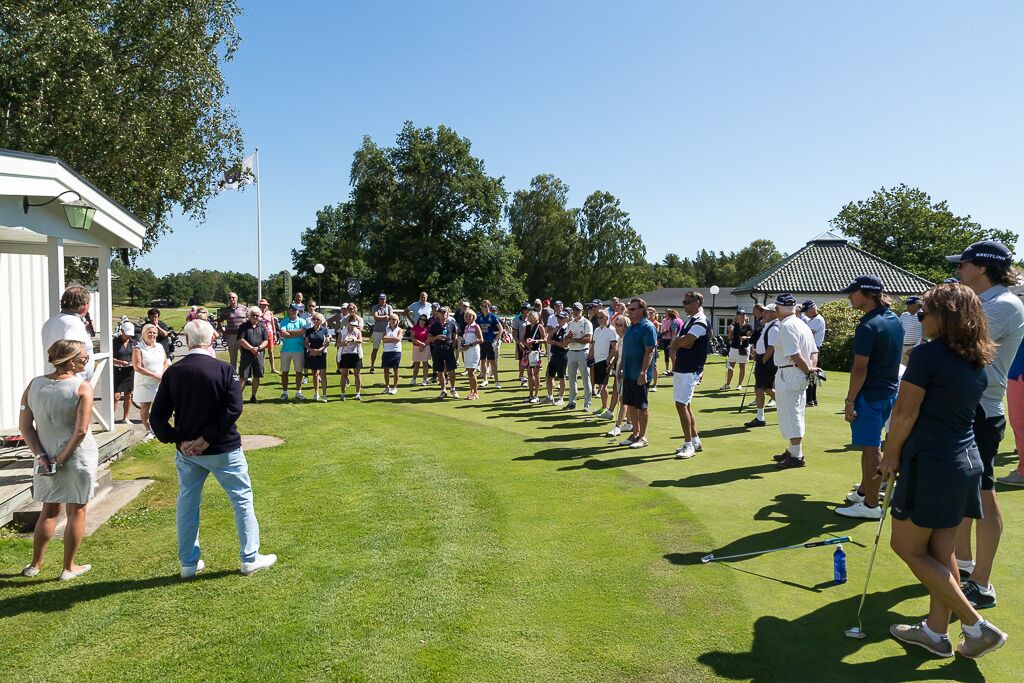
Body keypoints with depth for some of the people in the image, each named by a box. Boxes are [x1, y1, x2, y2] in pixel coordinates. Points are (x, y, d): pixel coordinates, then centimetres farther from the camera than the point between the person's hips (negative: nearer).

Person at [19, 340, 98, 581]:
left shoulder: (34, 385, 0)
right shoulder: (82, 386, -14)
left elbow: (24, 426, -2)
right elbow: (81, 430, -19)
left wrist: (41, 456, -4)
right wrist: (62, 459, -10)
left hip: (47, 459, 5)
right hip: (78, 457, -5)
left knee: (49, 511, 22)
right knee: (77, 511, 10)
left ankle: (35, 564, 30)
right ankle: (69, 568, 19)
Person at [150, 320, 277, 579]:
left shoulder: (173, 372, -3)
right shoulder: (224, 369, -13)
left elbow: (157, 416, -4)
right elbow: (234, 409, -22)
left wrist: (177, 440, -4)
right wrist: (208, 438, -16)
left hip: (186, 451, 4)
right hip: (223, 450, -3)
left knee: (187, 504, 17)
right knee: (242, 499, 10)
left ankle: (189, 563, 26)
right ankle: (250, 558, 16)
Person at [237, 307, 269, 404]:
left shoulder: (262, 326, 11)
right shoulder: (243, 326, 2)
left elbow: (266, 341, 6)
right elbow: (241, 341, -7)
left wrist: (259, 348, -12)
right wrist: (251, 348, -16)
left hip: (258, 354, 3)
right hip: (246, 354, -3)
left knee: (257, 376, 7)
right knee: (242, 377, -4)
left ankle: (253, 396, 18)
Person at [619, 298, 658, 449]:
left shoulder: (648, 327, -13)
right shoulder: (631, 327, 14)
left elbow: (650, 351, -19)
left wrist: (643, 372, -25)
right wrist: (623, 369, 16)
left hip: (639, 375, -8)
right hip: (628, 373, 8)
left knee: (641, 406, 0)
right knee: (630, 405, 12)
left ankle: (643, 437, 11)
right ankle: (635, 434, 23)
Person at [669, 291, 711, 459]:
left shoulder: (701, 322, -14)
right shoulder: (690, 321, 17)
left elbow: (686, 342, -24)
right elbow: (678, 342, 16)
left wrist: (675, 343, -5)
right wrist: (679, 343, -5)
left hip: (690, 371, -10)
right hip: (681, 368, 10)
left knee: (681, 405, -12)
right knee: (685, 405, 13)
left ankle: (689, 446, -5)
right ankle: (695, 441, 23)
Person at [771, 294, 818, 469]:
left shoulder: (786, 326, -16)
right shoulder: (802, 324, 14)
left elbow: (795, 355, -22)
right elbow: (813, 351, 14)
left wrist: (808, 370, -12)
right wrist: (811, 368, 1)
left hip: (789, 374, -10)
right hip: (801, 376, 10)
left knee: (790, 415, -3)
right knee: (795, 414, 18)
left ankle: (796, 456, 2)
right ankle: (792, 450, 28)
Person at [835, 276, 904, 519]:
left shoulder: (868, 326, -21)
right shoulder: (894, 320, 8)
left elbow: (860, 368, -22)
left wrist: (850, 401, -16)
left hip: (870, 394, -9)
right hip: (890, 391, 9)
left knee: (871, 448, -2)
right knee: (871, 445, 20)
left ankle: (871, 504, 6)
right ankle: (863, 492, 33)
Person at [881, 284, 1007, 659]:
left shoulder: (928, 354, -15)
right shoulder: (978, 362, 10)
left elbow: (905, 412, -15)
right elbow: (958, 410, 13)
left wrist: (891, 454, -3)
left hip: (932, 464, -9)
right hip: (967, 462, 9)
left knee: (908, 548, 4)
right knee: (940, 551, 15)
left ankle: (978, 627, 7)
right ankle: (935, 631, 24)